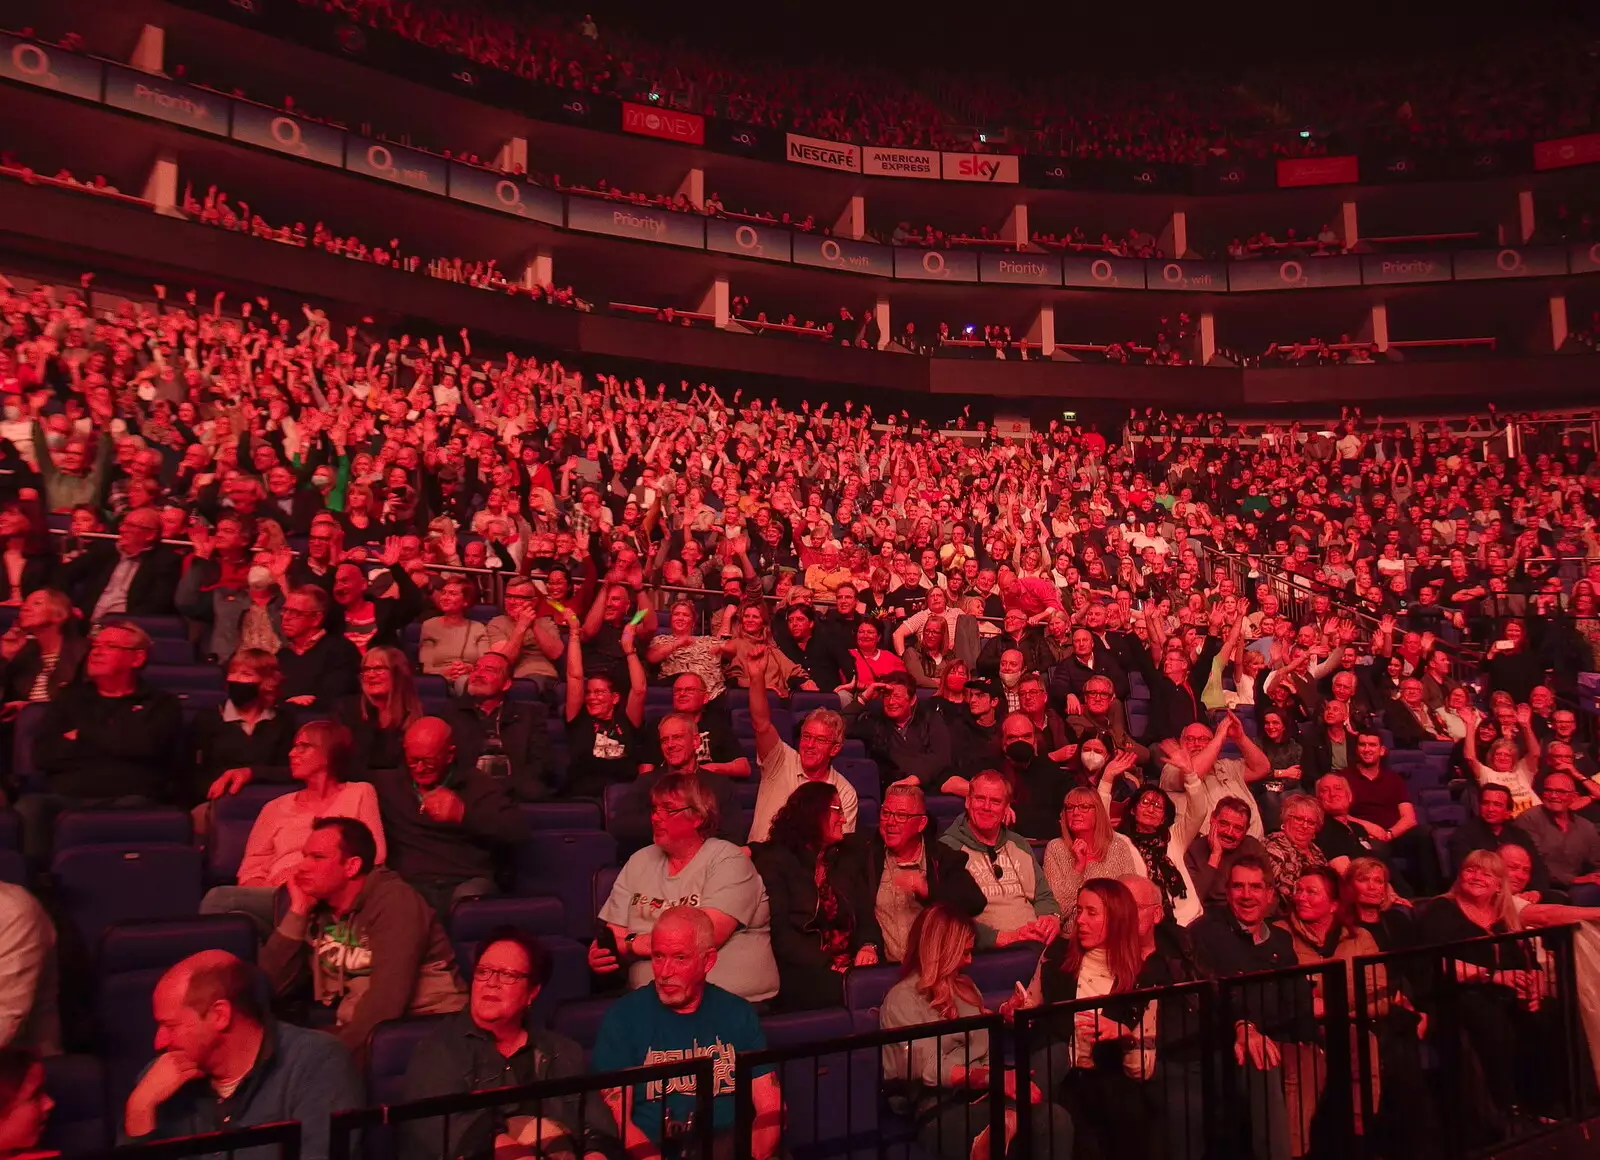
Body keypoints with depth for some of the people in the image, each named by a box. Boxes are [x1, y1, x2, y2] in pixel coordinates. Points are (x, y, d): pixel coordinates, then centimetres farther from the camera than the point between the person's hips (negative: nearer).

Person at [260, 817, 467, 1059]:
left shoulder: (392, 901, -13)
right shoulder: (316, 910, 8)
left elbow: (387, 998, -22)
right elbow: (273, 985, 0)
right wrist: (298, 910, -4)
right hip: (357, 1029, 6)